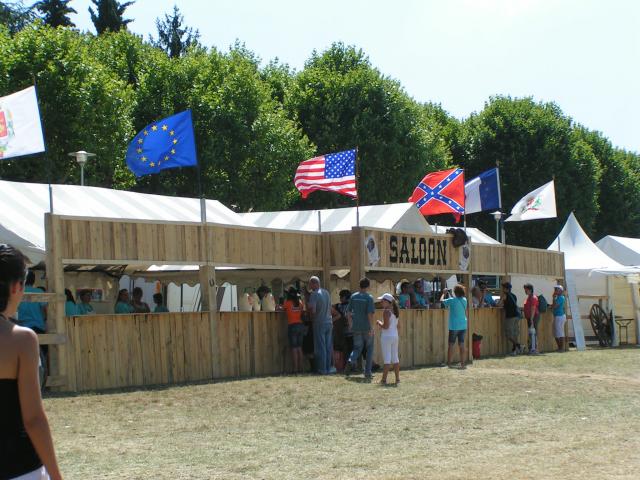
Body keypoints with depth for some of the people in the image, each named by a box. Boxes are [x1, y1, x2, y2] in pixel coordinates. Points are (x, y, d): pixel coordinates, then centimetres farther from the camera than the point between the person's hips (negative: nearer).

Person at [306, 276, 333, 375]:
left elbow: (313, 310, -20)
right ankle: (328, 368, 15)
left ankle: (323, 369, 1)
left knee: (320, 347, 0)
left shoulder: (314, 294, -13)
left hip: (319, 323, -6)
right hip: (329, 322, 6)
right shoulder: (326, 293, 9)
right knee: (328, 346, 11)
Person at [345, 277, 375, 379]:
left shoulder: (353, 296, 5)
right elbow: (370, 314, -17)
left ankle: (351, 361, -14)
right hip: (367, 327, -4)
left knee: (357, 348, 16)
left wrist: (351, 324, 17)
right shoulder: (369, 298, -9)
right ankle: (367, 372, 9)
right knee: (369, 349, 10)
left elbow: (348, 312, 7)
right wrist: (371, 328, -14)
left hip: (356, 328, 4)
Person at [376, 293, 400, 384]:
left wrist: (379, 323, -3)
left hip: (387, 336, -8)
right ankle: (397, 378, 14)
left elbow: (386, 326, -20)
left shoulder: (386, 311, -15)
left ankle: (384, 379, -4)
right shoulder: (395, 311, 10)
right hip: (395, 336, 8)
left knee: (387, 359, -7)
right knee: (395, 358, 13)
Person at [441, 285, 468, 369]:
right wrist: (449, 294, 28)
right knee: (462, 345, 7)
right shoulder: (464, 300, 3)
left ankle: (449, 363, 5)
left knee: (451, 345, 3)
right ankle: (463, 363, 5)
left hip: (454, 326, -5)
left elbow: (441, 301, -2)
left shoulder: (452, 300, -13)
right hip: (463, 326, 5)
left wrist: (444, 293, 14)